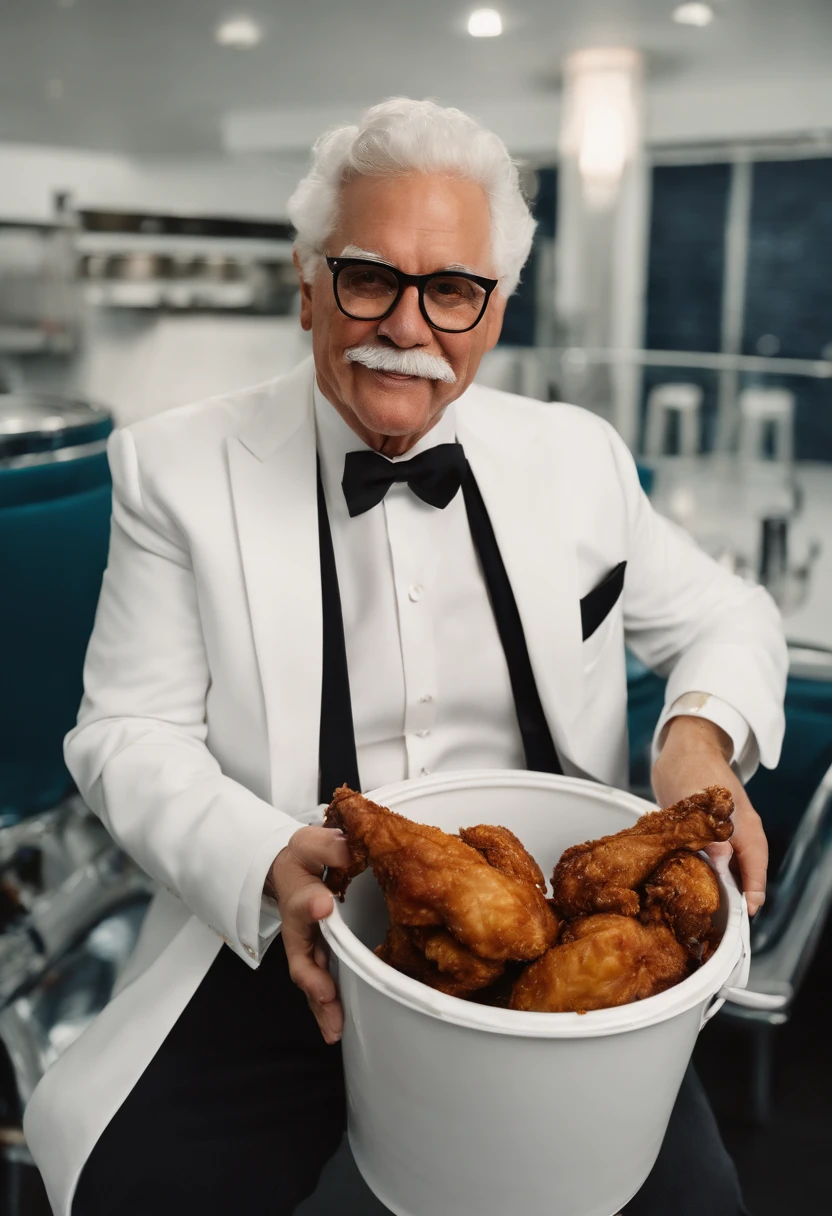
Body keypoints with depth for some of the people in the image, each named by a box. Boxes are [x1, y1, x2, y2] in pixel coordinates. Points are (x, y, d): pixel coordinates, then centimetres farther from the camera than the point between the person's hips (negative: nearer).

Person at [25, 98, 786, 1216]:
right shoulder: (179, 469, -3)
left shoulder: (578, 458, 4)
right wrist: (268, 861, -23)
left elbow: (725, 617, 15)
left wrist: (704, 732, -8)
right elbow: (129, 734, -3)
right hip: (292, 942, -1)